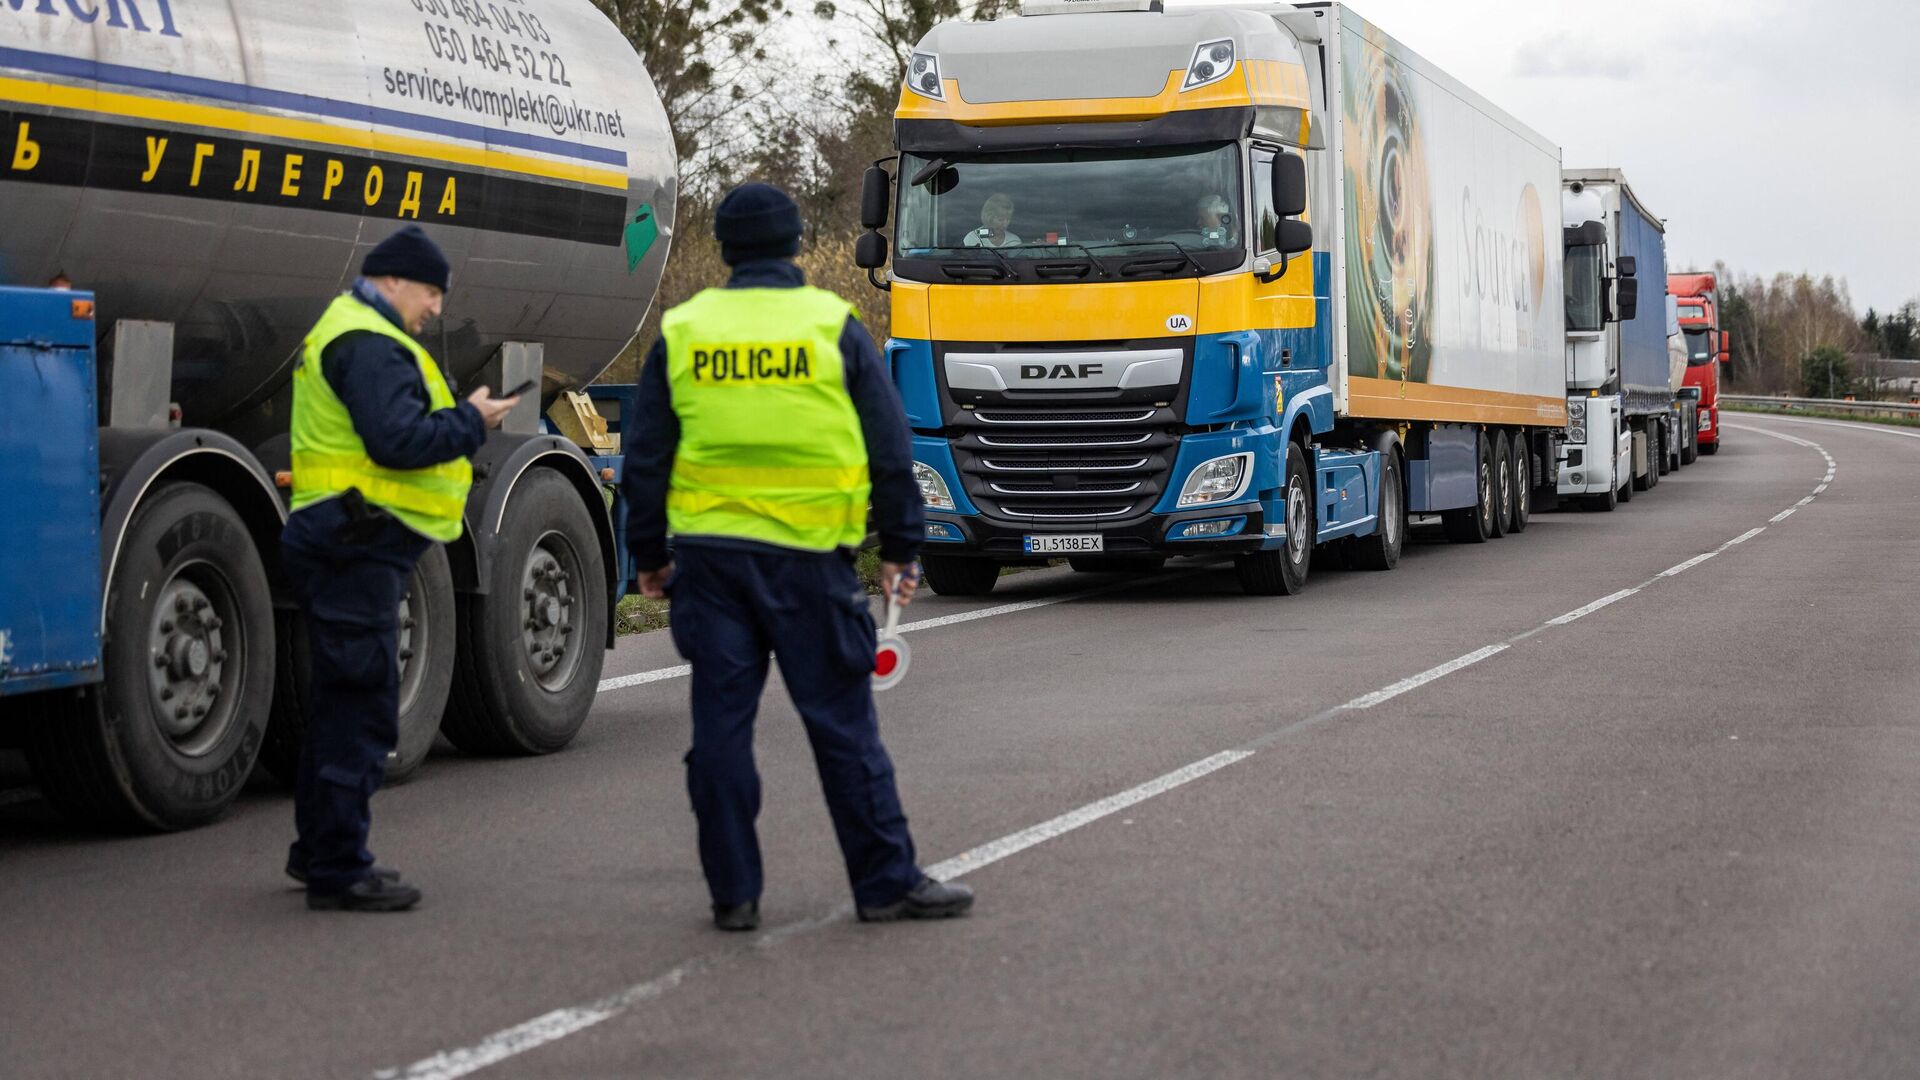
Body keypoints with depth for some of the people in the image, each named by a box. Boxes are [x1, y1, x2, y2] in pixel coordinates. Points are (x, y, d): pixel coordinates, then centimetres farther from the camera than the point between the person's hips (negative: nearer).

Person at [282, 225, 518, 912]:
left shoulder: (344, 334, 22)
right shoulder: (368, 345, -14)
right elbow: (397, 441, -25)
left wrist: (460, 421, 10)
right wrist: (471, 422, -12)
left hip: (348, 546, 12)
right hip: (357, 546, -12)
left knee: (339, 701, 18)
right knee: (362, 707, -9)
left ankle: (318, 852, 28)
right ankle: (338, 871, -7)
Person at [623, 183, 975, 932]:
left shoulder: (681, 333, 5)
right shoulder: (834, 326, 0)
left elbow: (646, 457, 8)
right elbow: (889, 448, 1)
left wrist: (648, 556, 17)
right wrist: (900, 548, 8)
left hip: (707, 554, 2)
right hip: (808, 557, -2)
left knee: (721, 724, 6)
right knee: (842, 722, 3)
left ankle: (733, 892, 8)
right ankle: (887, 883, 8)